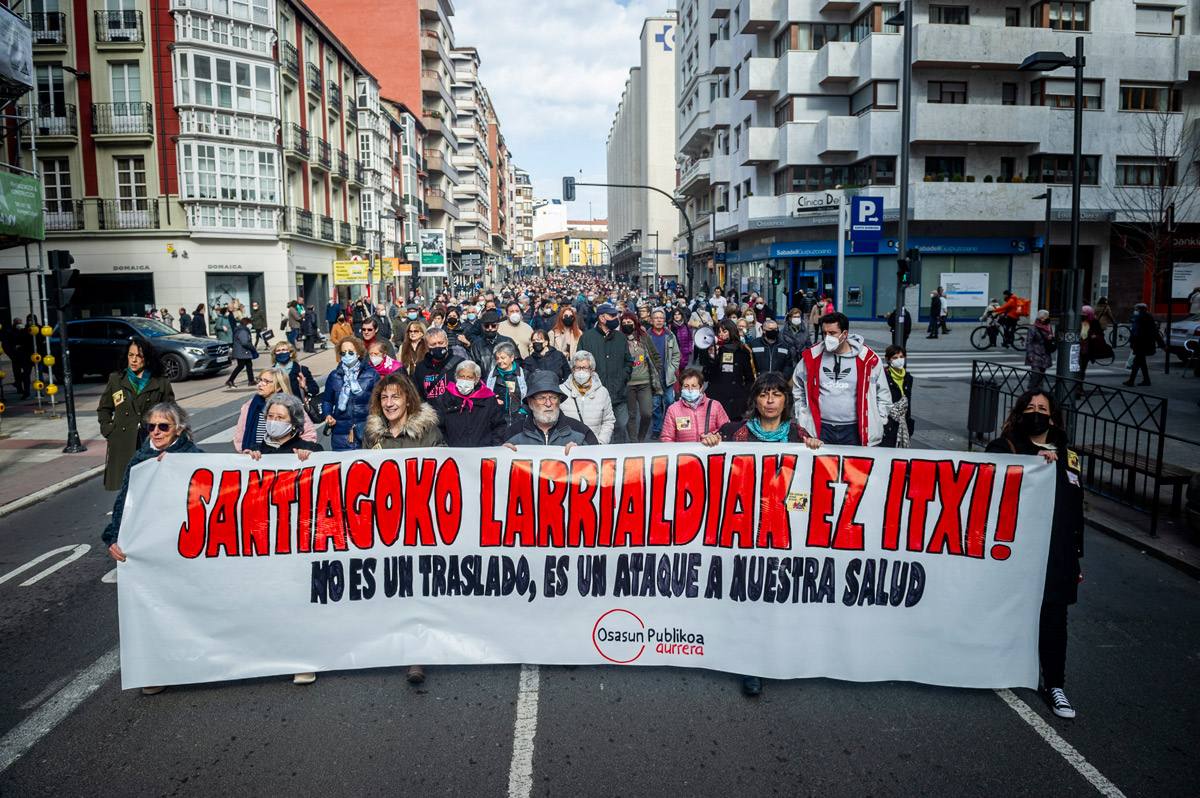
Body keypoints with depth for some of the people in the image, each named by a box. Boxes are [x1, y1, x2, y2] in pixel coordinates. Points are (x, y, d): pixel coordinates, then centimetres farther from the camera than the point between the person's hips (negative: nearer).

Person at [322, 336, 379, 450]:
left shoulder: (372, 374, 1)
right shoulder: (334, 376, 8)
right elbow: (327, 400, 15)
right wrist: (328, 415, -3)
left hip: (367, 432, -1)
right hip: (341, 432, 2)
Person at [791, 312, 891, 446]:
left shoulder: (867, 359, -2)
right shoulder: (811, 357, 1)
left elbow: (882, 394, 8)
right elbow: (797, 388, 15)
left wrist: (877, 423, 4)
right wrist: (802, 418, 12)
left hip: (854, 431, -1)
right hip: (820, 429, 1)